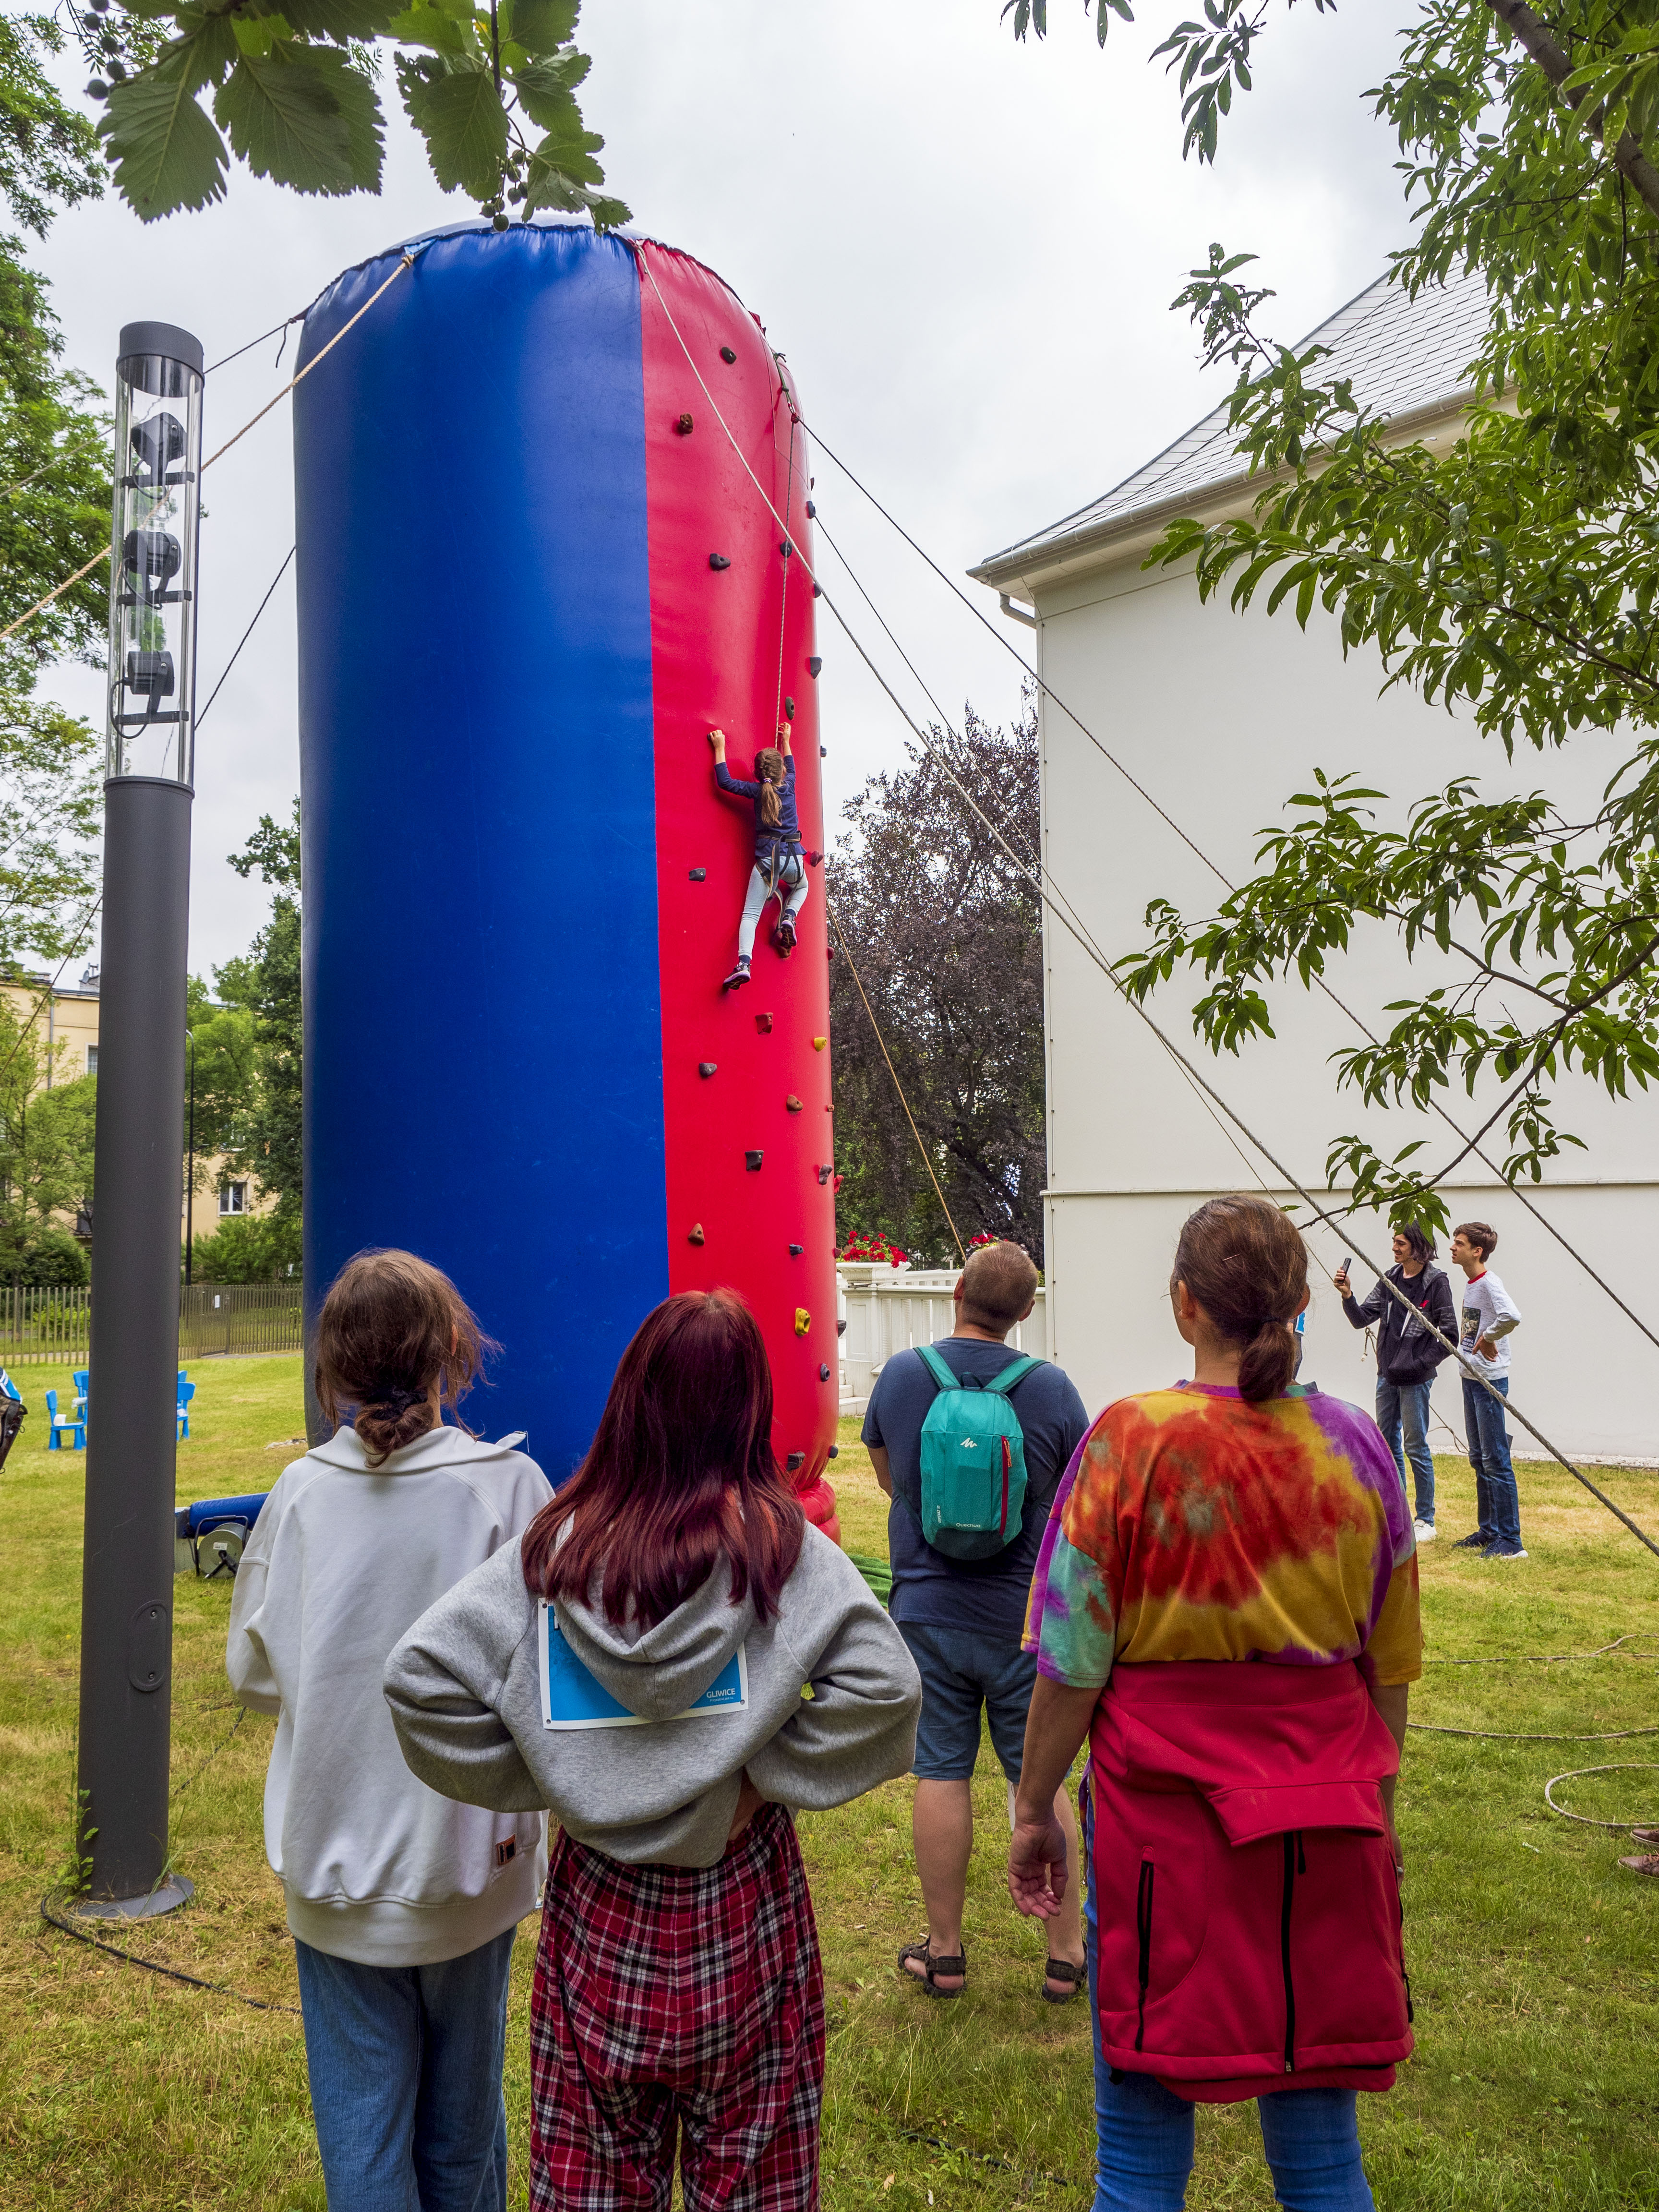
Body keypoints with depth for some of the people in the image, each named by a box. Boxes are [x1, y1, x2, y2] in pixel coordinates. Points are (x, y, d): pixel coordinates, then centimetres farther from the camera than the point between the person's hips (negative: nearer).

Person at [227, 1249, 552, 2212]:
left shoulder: (302, 1491, -10)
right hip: (468, 1856, -1)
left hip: (336, 1858, 1)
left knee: (361, 2129, 15)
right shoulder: (508, 1484, -15)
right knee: (461, 2112, 20)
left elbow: (253, 1670, 1)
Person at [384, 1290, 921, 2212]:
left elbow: (421, 1676, -13)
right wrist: (768, 1775, -12)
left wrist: (536, 1777, -4)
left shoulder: (559, 1546, -8)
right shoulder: (779, 1545, -14)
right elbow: (884, 1686, -25)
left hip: (597, 1904, 2)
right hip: (743, 1908, -2)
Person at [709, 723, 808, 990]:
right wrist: (785, 741, 43)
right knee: (801, 888, 37)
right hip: (794, 859, 3)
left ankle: (744, 964, -25)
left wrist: (720, 748, 6)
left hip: (767, 860, -2)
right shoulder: (789, 786, 7)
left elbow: (725, 782, -2)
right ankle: (789, 917, 6)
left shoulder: (757, 791, -2)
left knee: (751, 914, -5)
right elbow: (790, 768, 30)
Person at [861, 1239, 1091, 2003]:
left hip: (927, 1609, 1)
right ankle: (1067, 1951, 22)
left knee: (940, 1776, 10)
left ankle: (944, 1952, 22)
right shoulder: (1050, 1388, -12)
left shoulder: (901, 1375, -6)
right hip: (1025, 1614, -1)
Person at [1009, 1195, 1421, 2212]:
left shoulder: (1132, 1439, -13)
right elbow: (1390, 1666, 8)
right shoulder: (1355, 1443, -2)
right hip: (1329, 1825, 4)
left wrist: (1036, 1807, 3)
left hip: (1164, 1813, -3)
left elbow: (1074, 1660, -10)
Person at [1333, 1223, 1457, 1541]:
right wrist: (1348, 1296, -11)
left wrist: (1421, 1364, -14)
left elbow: (1450, 1335, -10)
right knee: (1387, 1444, 13)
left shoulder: (1436, 1283, -10)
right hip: (1387, 1376, 7)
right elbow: (1362, 1319, 5)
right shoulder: (1390, 1279, 7)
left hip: (1415, 1380, -7)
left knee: (1416, 1449, 0)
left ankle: (1426, 1521, 11)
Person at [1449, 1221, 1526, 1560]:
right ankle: (1488, 1530, 26)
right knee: (1480, 1460, 16)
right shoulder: (1470, 1285, 12)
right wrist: (1465, 1347, 8)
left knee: (1496, 1462, -6)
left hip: (1490, 1381, -10)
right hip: (1471, 1377, 10)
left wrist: (1489, 1339, -21)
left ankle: (1510, 1541, -1)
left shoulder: (1489, 1283, -16)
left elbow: (1512, 1317, -35)